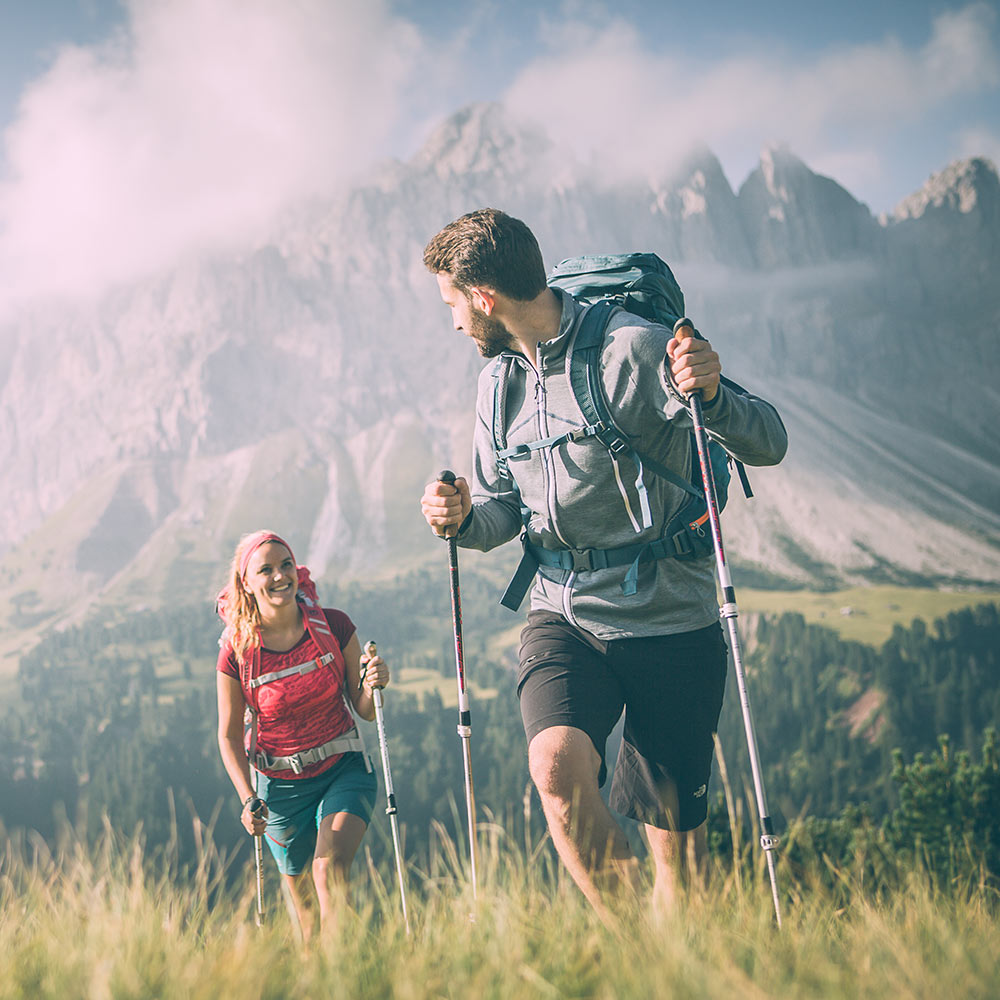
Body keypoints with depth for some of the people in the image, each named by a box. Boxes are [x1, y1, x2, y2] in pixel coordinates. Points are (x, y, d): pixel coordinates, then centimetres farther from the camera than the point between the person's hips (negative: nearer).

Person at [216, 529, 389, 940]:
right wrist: (248, 799, -14)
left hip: (344, 770, -1)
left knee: (329, 867, -24)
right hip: (282, 785, 1)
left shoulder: (334, 626, -11)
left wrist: (373, 685, -25)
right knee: (300, 886, 14)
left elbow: (365, 711, -3)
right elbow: (229, 736, -2)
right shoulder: (237, 653, -14)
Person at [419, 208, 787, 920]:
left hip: (669, 617, -4)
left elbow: (768, 444, -11)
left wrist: (711, 395, -32)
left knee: (674, 833, 3)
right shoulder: (499, 381, 11)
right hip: (562, 615, 4)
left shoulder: (634, 349, -10)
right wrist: (464, 518, -2)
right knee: (558, 768, -25)